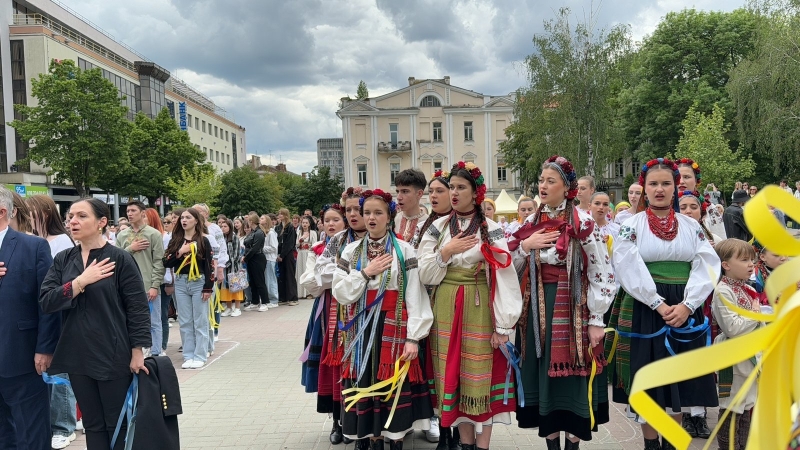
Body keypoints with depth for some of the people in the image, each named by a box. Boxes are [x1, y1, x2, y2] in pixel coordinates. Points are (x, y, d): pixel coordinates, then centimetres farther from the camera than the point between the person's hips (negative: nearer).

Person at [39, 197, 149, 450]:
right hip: (77, 357, 5)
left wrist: (138, 353, -10)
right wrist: (81, 281, -17)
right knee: (92, 425, 15)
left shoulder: (120, 259, -9)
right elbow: (45, 301, -5)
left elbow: (138, 308, -8)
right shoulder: (63, 260, 5)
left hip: (113, 356, -4)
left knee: (118, 425, 8)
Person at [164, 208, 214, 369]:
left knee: (200, 322, 2)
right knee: (185, 322, 7)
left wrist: (208, 288, -10)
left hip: (198, 283, -4)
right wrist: (179, 252, -13)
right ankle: (188, 356, 14)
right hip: (180, 283, 4)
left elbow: (209, 265, -5)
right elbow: (166, 263, 3)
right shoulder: (175, 241, 9)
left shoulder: (203, 240, -2)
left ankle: (200, 356, 8)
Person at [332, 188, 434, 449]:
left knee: (396, 387, 1)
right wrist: (366, 272, -11)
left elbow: (415, 297, -6)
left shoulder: (404, 250, -3)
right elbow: (340, 294, 0)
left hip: (393, 328, -3)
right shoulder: (351, 251, 7)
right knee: (367, 385, 7)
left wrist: (413, 337, -12)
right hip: (362, 329, 3)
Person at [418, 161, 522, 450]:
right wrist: (446, 252, -12)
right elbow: (425, 275, 3)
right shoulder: (438, 228, 6)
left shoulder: (491, 230, -3)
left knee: (481, 376, 2)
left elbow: (505, 278, -8)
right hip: (445, 310, 3)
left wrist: (503, 324, -13)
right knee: (454, 376, 8)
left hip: (479, 310, -3)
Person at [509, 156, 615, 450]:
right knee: (543, 374, 9)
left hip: (572, 306, -5)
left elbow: (602, 273, -9)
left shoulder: (583, 222, -8)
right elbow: (514, 271, 11)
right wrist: (524, 247, -7)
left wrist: (596, 320, -10)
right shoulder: (531, 224, 8)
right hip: (537, 307, 5)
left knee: (572, 376, 2)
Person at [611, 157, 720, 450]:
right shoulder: (631, 225, 0)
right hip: (644, 310, -2)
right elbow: (630, 271, -11)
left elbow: (706, 268, -2)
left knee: (680, 377, 9)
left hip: (685, 311, 3)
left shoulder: (692, 226, 7)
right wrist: (659, 305, -18)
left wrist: (687, 305, -16)